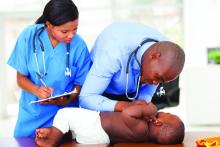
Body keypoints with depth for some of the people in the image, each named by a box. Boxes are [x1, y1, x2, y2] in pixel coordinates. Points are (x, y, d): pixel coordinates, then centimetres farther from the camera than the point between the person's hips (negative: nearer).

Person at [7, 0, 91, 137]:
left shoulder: (79, 45, -15)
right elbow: (21, 78, -5)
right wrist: (37, 90, -26)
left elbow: (80, 84, -5)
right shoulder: (29, 37, -14)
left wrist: (67, 100, -25)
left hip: (64, 115, -1)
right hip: (31, 115, 2)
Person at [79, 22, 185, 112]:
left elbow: (148, 91, -6)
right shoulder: (114, 54, -39)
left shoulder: (164, 48, -22)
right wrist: (127, 106, -50)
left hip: (131, 94, 4)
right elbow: (86, 98, -37)